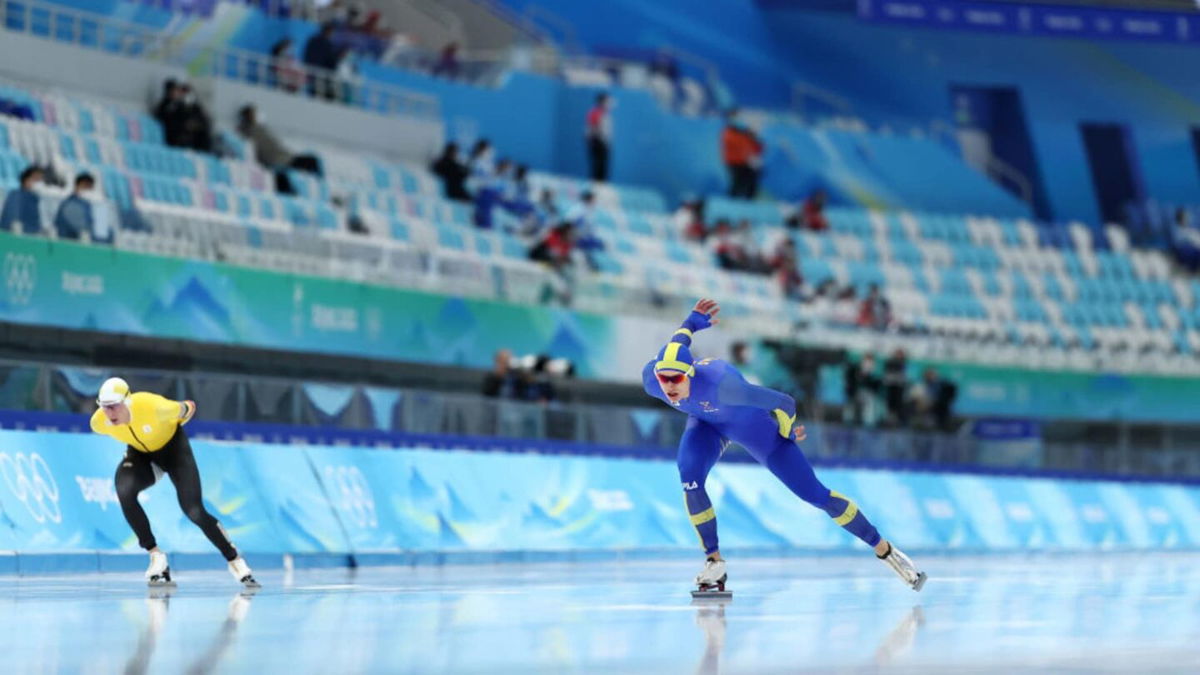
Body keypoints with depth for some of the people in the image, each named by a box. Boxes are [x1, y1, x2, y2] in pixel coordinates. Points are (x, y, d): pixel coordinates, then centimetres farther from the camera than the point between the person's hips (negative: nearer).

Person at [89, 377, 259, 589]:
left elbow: (188, 409, -15)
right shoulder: (99, 422, -25)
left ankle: (236, 562, 7)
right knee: (124, 492, -29)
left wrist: (173, 423, 5)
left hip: (172, 447, -3)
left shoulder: (153, 407, -37)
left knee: (194, 511, -14)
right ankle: (156, 558, -16)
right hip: (141, 454, 3)